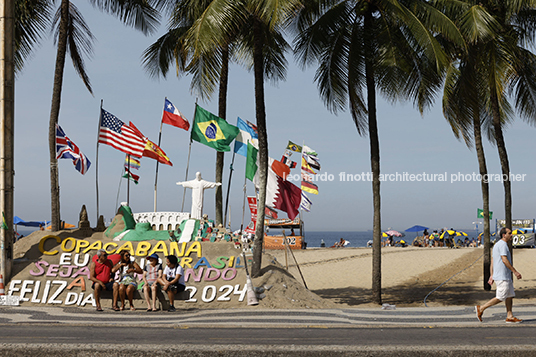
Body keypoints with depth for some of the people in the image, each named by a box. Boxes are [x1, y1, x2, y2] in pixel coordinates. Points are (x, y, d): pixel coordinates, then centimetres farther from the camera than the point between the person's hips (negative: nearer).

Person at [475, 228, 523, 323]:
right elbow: (504, 260, -21)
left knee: (509, 296, 10)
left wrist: (492, 276, 18)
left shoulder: (496, 245, 18)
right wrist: (515, 271, -18)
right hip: (503, 277, -10)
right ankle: (481, 309, -3)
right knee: (500, 297, -7)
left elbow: (492, 262, 18)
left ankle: (510, 317, 10)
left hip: (506, 277, 10)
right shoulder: (502, 244, -13)